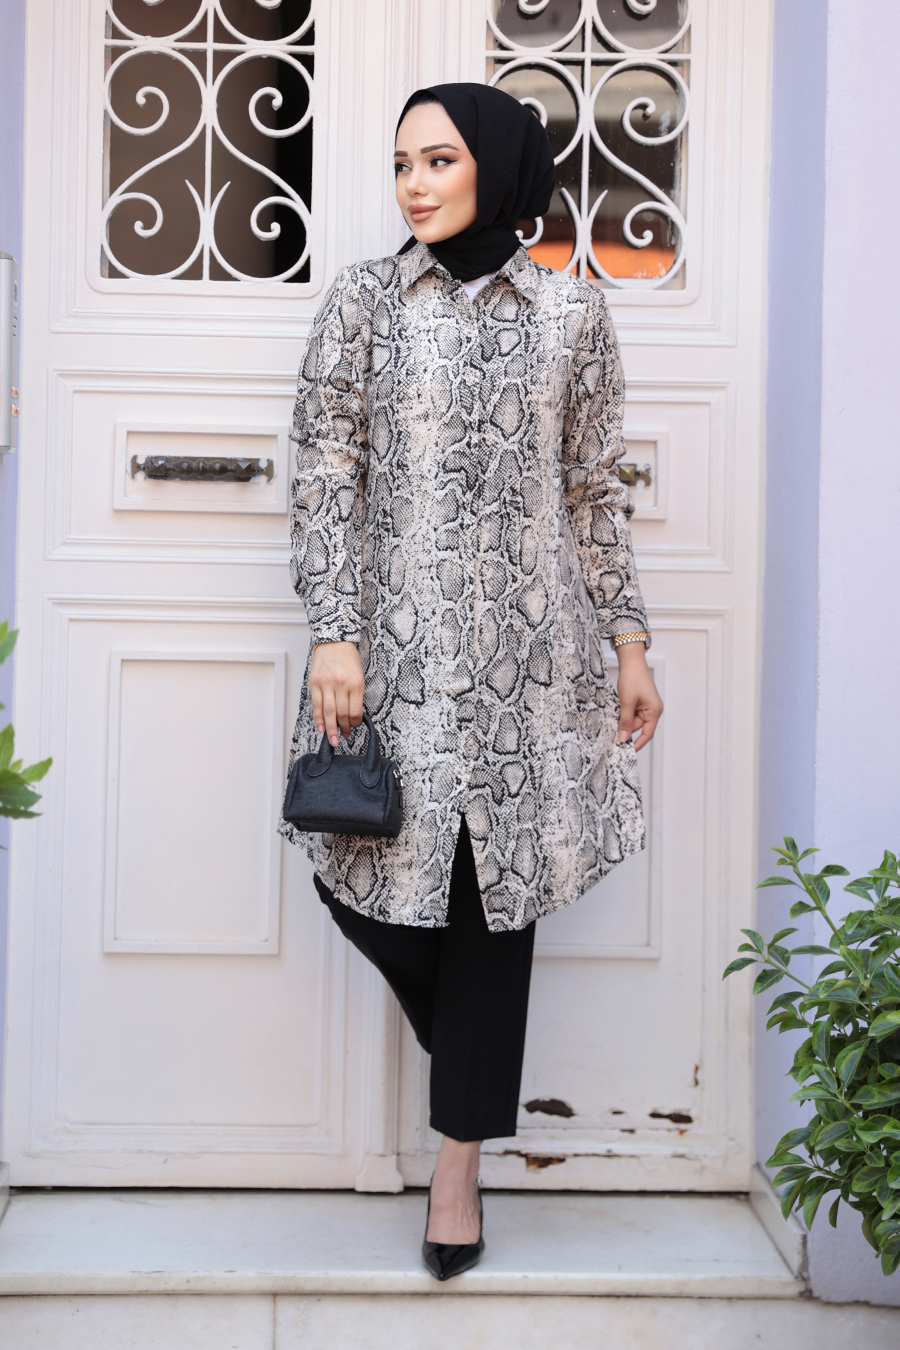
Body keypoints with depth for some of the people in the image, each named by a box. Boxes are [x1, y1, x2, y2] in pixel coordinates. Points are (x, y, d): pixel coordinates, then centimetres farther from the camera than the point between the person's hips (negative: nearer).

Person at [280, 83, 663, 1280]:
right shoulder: (365, 301, 3)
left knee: (498, 890, 4)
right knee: (365, 878, 1)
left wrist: (631, 645, 6)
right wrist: (334, 633, -9)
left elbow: (596, 493, 8)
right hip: (397, 643, 0)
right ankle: (471, 1051, 34)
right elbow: (324, 475, -1)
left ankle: (461, 1155, 19)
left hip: (527, 652, 0)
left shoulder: (573, 314, 4)